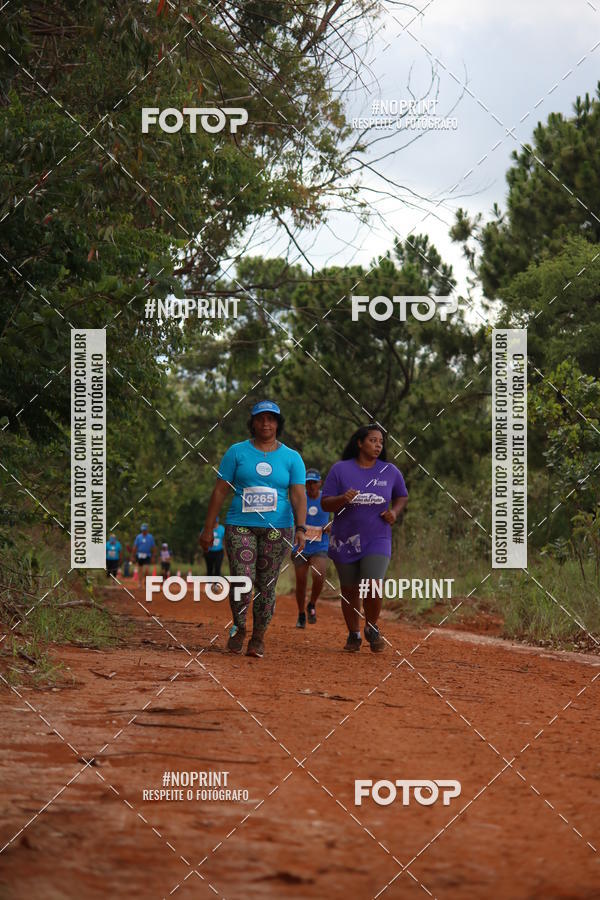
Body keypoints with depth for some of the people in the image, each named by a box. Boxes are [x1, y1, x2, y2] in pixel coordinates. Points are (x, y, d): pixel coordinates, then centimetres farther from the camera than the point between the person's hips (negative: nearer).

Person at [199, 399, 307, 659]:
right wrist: (208, 528, 1)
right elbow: (220, 491, 6)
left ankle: (258, 638, 14)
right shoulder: (237, 452, 6)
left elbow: (298, 495, 0)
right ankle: (239, 628, 10)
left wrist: (300, 528, -16)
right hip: (240, 526, -1)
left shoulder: (292, 457, 8)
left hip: (277, 528, 1)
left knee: (266, 586, 1)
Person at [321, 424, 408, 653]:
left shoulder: (390, 471, 2)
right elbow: (325, 504, -3)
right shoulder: (340, 469, -3)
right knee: (349, 592, 9)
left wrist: (394, 512, -1)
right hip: (346, 541, 0)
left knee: (372, 589, -15)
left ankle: (372, 628, 11)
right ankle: (354, 635, 29)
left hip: (377, 541, 0)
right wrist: (342, 499, -23)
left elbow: (402, 496, 19)